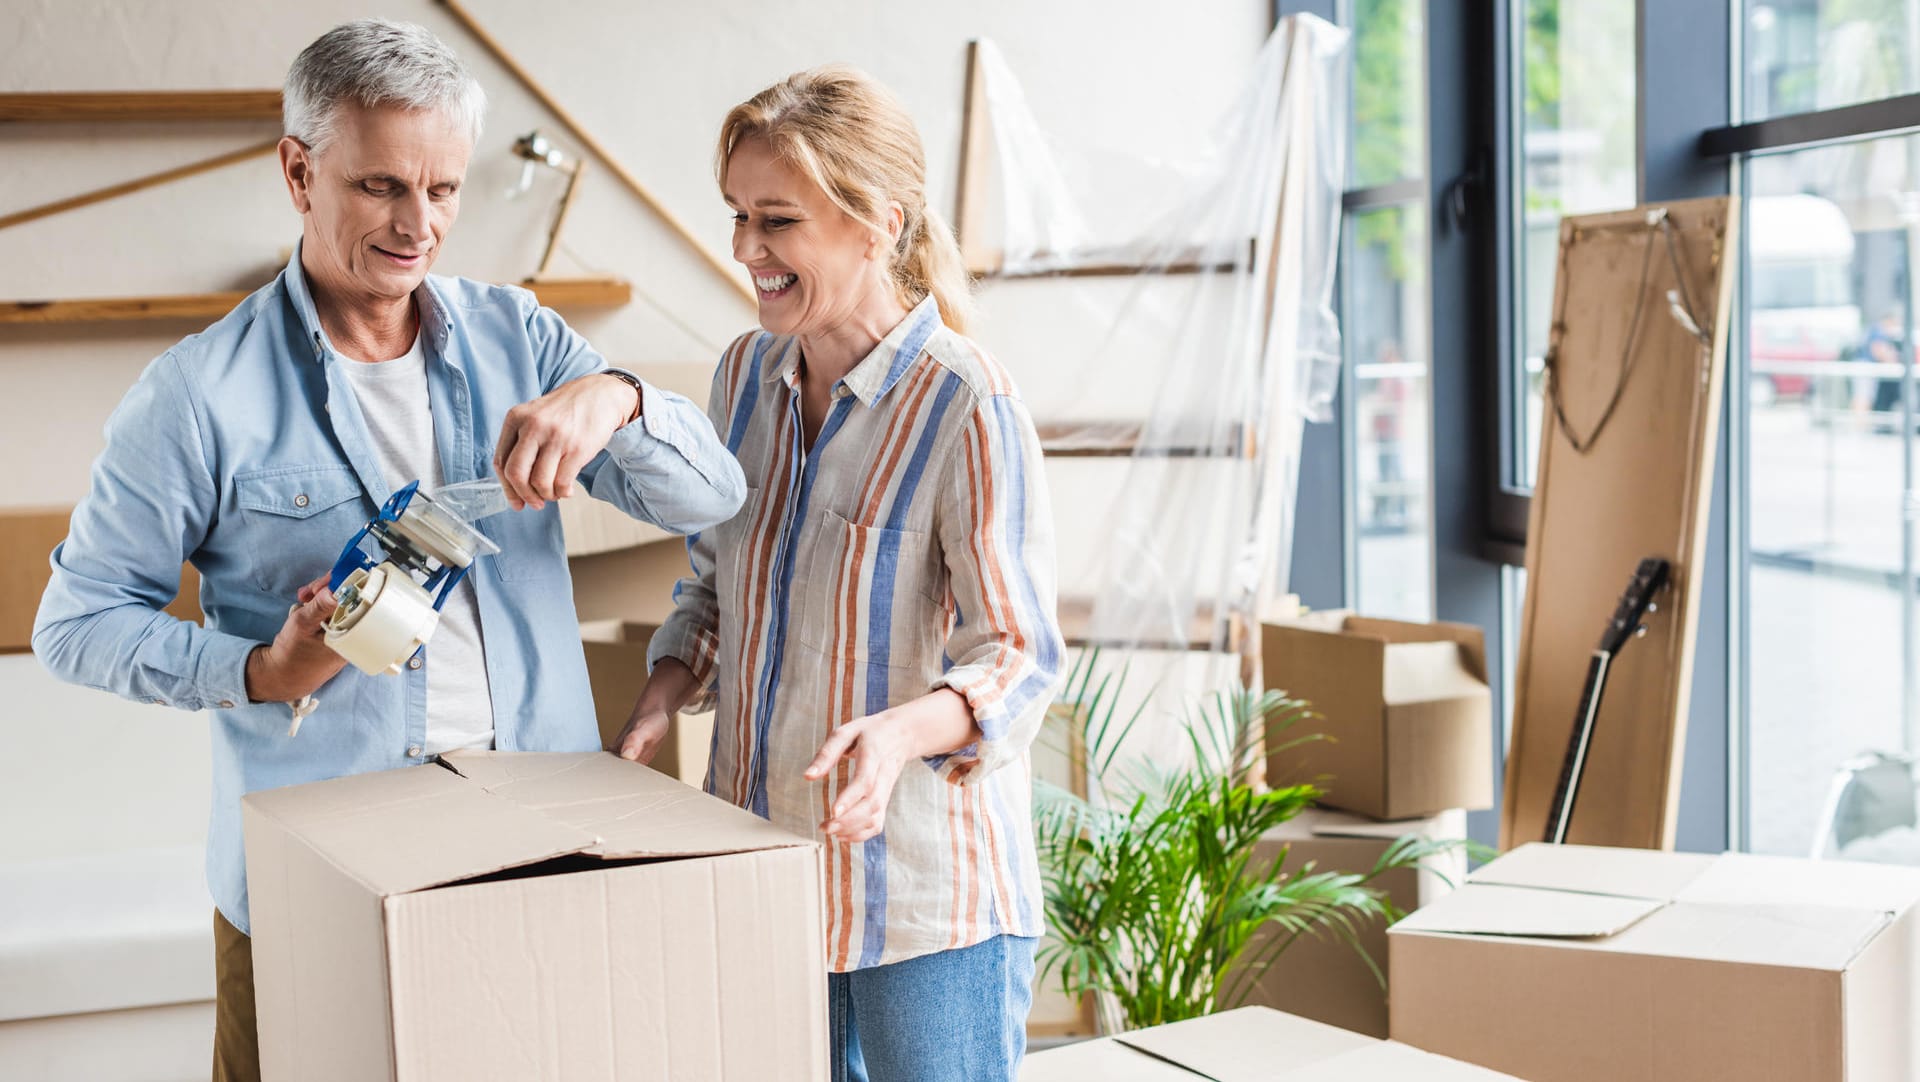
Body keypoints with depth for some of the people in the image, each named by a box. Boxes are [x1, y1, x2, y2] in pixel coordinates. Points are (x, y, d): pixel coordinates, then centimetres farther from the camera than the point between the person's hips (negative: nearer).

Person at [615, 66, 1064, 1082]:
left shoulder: (967, 407, -17)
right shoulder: (746, 376, 4)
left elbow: (1018, 655, -15)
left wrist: (902, 731, -34)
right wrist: (663, 694, -2)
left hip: (924, 892, -6)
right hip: (758, 862, 6)